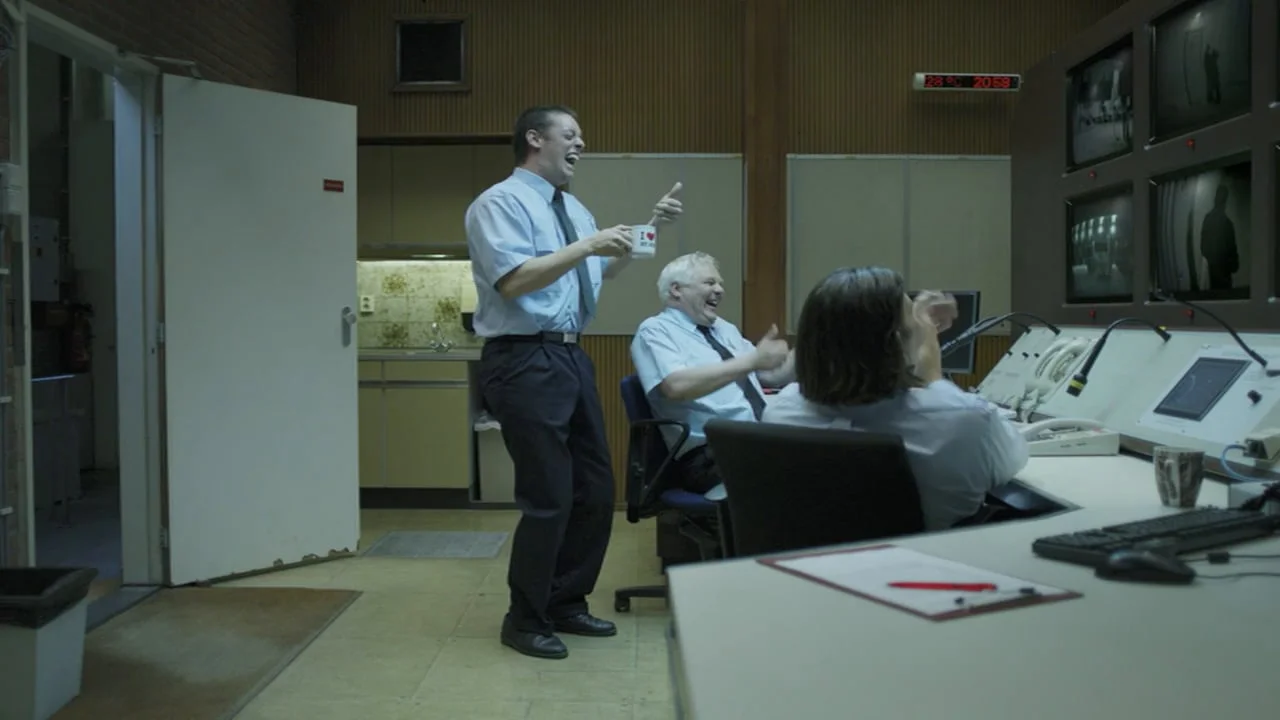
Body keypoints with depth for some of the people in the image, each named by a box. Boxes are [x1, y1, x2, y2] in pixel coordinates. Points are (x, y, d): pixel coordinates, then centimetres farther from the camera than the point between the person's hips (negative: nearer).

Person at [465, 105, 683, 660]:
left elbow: (602, 272, 24)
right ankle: (525, 621, 16)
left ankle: (566, 605, 30)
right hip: (526, 362, -9)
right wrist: (588, 246, -21)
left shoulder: (573, 209, 18)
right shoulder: (499, 203, -9)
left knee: (596, 488, 13)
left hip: (571, 357, 9)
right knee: (549, 498, -5)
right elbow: (513, 281, -21)